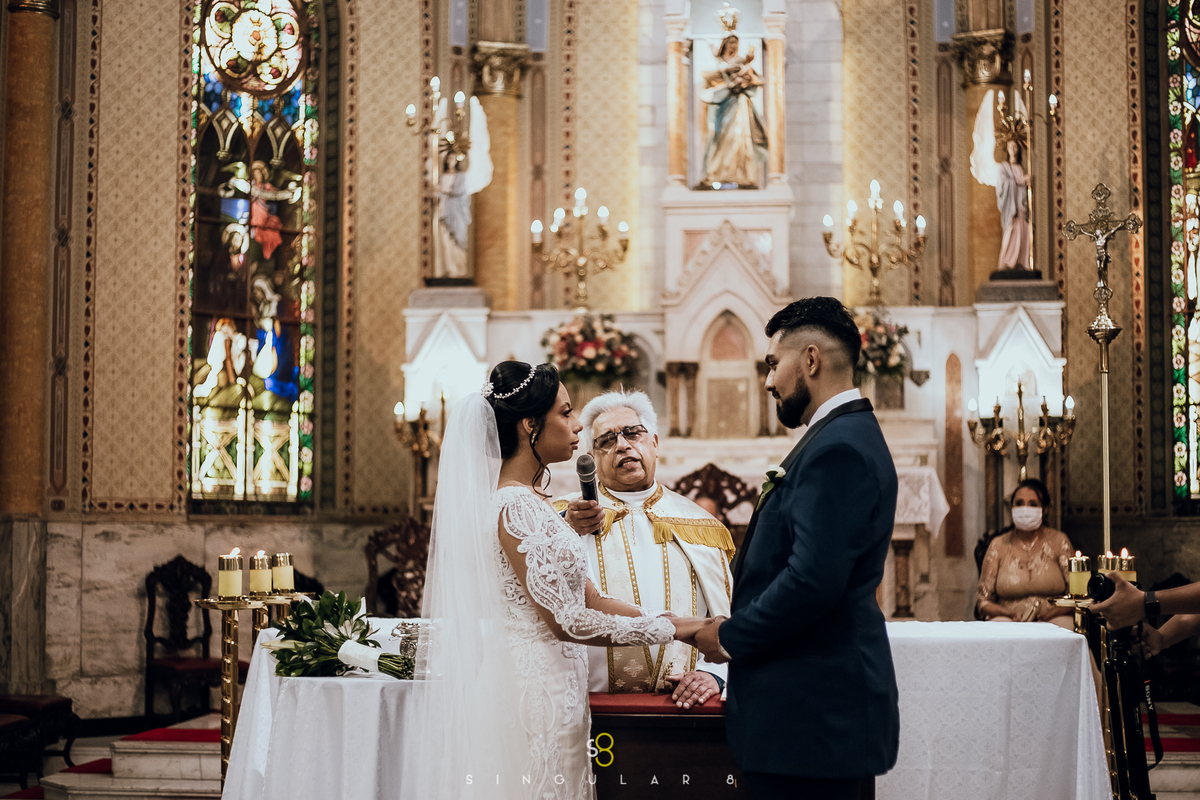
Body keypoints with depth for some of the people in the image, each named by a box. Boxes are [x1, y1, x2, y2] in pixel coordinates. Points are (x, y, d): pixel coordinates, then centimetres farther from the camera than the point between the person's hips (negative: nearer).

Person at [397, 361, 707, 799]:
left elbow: (591, 600, 11)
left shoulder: (531, 502, 13)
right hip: (536, 691, -9)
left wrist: (686, 625, 5)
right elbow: (566, 620, -20)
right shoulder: (516, 507, -17)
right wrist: (666, 629, -13)